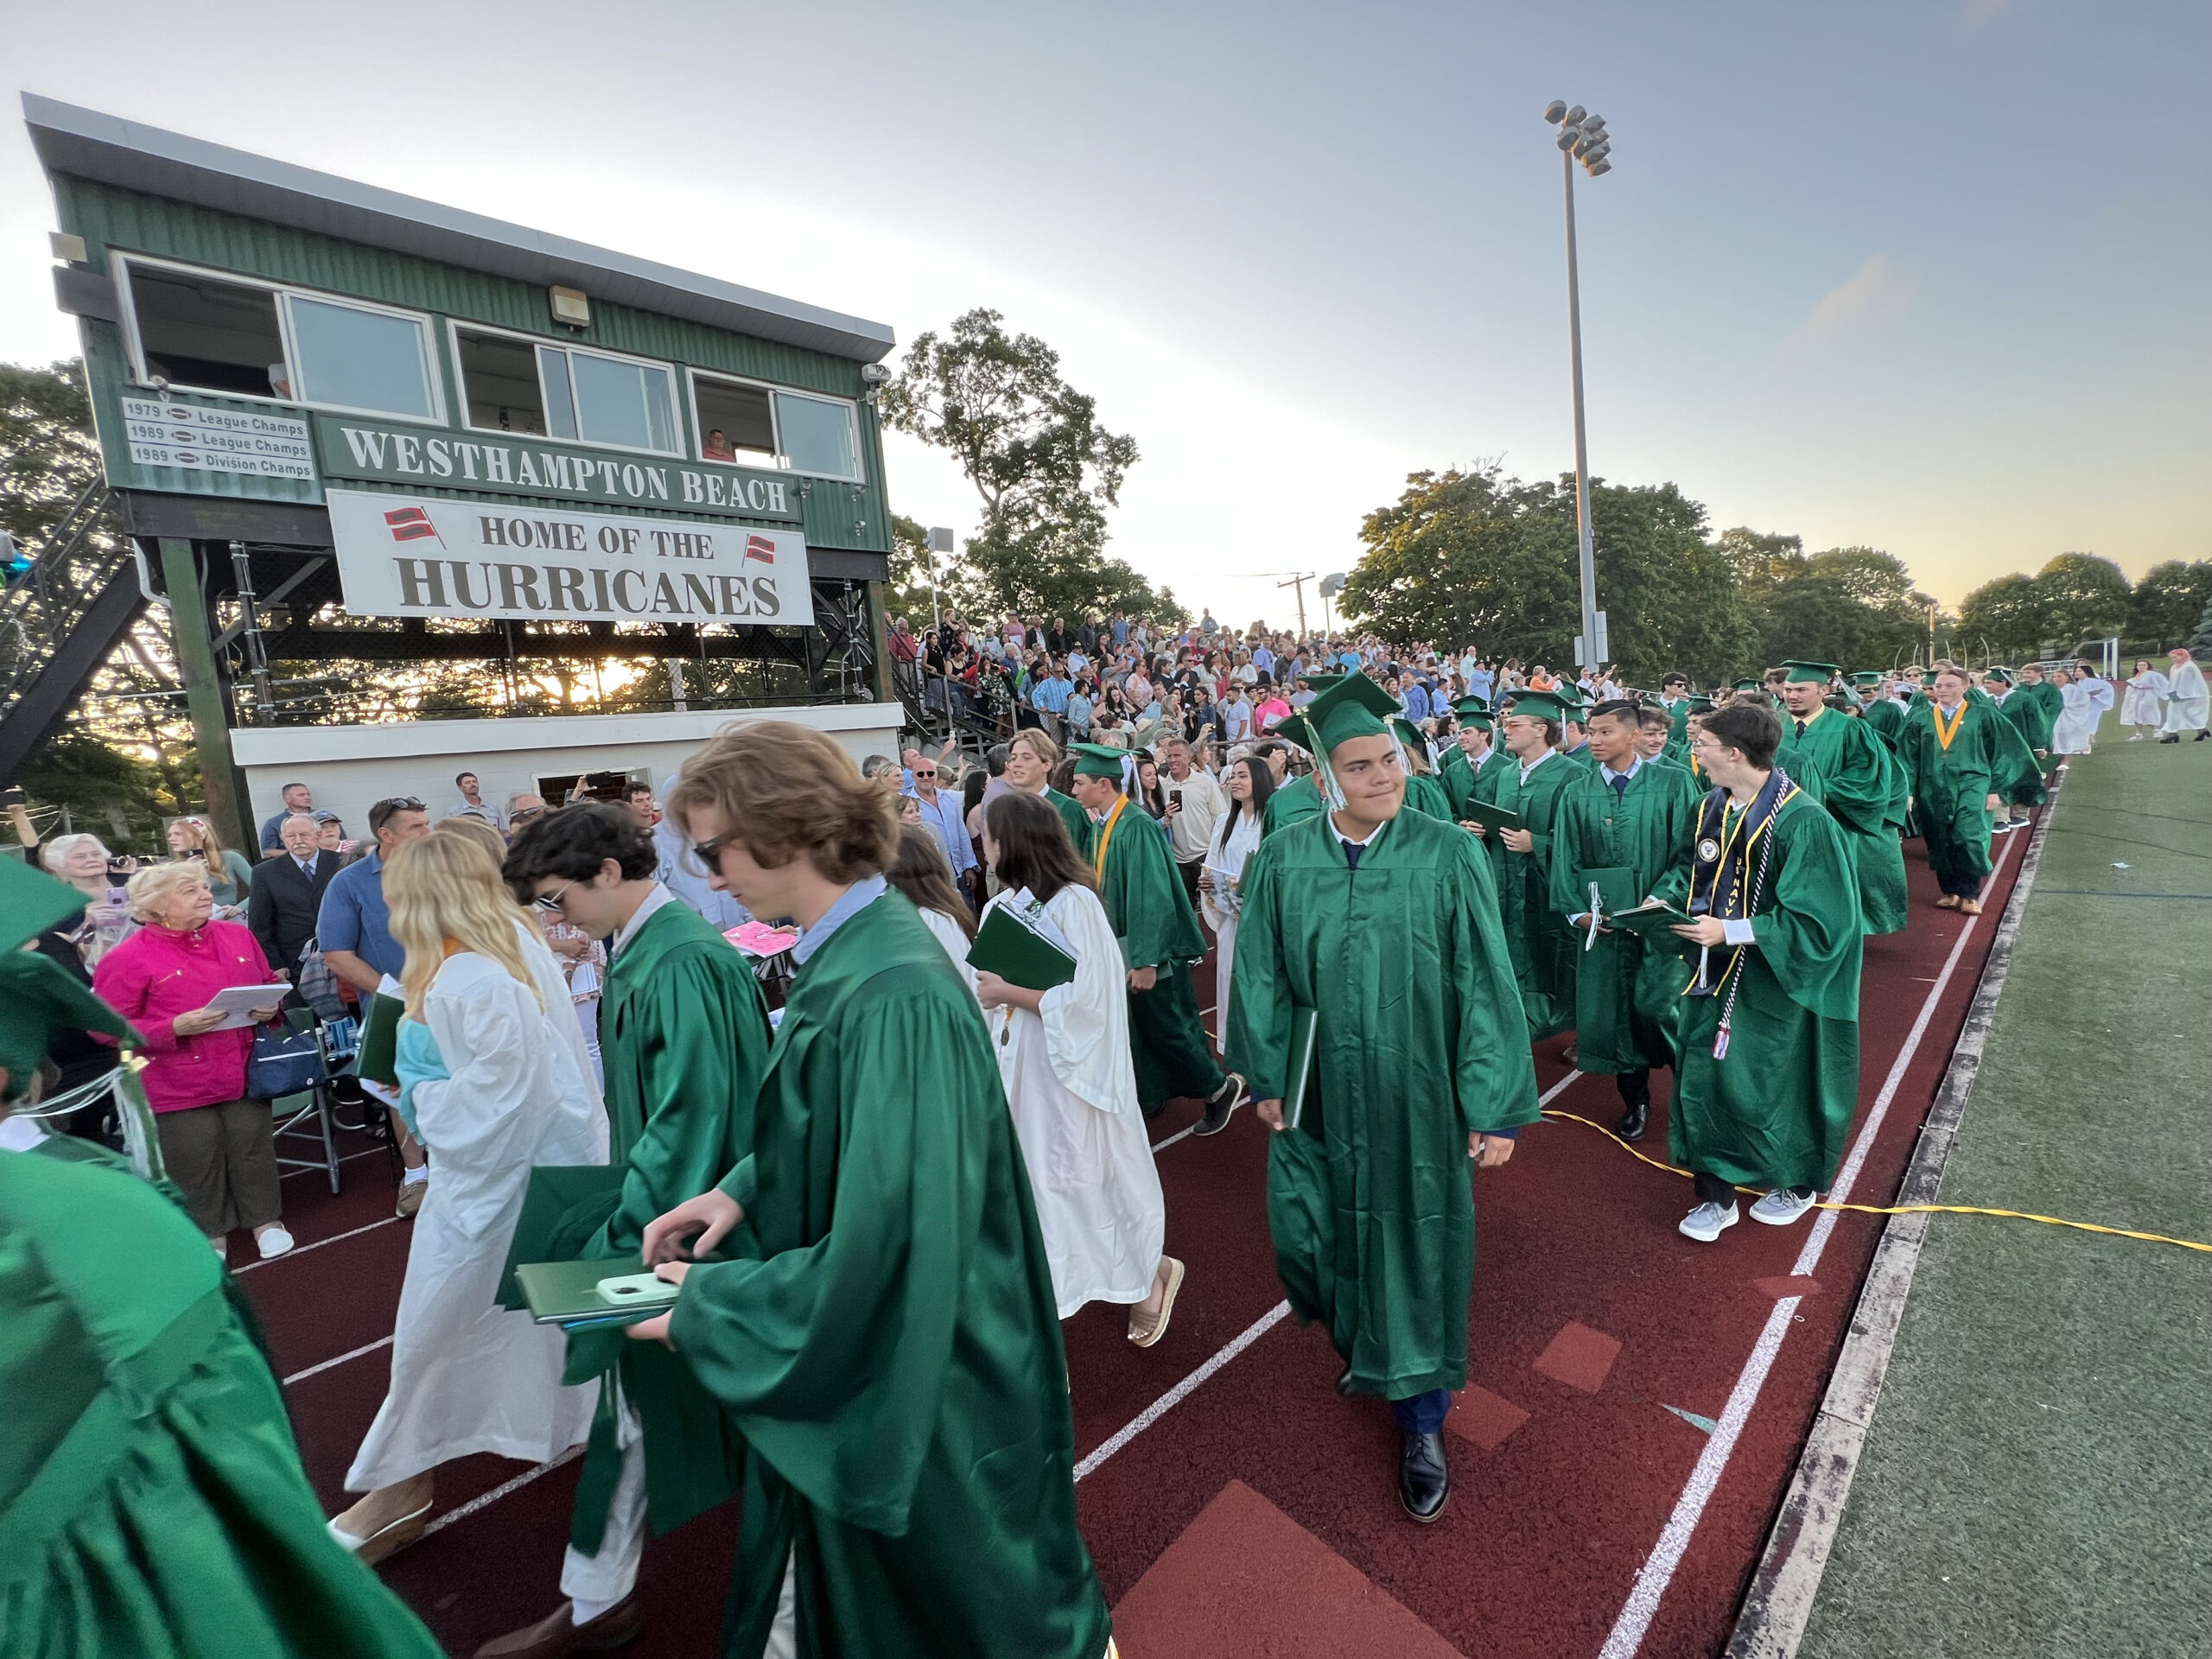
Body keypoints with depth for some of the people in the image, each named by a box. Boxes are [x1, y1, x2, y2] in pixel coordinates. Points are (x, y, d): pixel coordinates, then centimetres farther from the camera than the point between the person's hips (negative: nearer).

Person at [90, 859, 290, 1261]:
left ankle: (266, 1219, 27)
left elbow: (269, 984, 15)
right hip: (180, 1086, -3)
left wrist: (271, 1007, -6)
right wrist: (175, 1027, -22)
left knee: (253, 1148, 10)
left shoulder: (238, 936, 3)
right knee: (196, 1163, 9)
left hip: (242, 1071, 3)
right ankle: (211, 1232, 29)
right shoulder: (129, 957, -11)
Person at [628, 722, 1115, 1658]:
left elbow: (887, 1237, -29)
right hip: (849, 1342, 8)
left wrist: (708, 1307, -16)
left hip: (910, 1380, -8)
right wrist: (742, 1190, -2)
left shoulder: (891, 997, -33)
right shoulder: (846, 954, -4)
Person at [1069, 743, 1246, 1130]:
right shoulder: (1099, 825, 3)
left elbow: (1152, 896, -25)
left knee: (1164, 1027, 5)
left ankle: (1219, 1086, 25)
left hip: (1145, 952, -8)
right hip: (1116, 947, 8)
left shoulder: (1137, 827, -22)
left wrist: (1146, 960, -25)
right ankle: (1146, 1096, 34)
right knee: (1135, 1029, 17)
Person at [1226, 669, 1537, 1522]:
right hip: (1318, 1097, 3)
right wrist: (1266, 1077, 3)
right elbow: (1260, 974, 1)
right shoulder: (1281, 859, -6)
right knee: (1317, 1233, 18)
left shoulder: (1450, 855, -11)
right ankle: (1366, 1345, 52)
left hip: (1418, 1095, -2)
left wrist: (1495, 1107, -7)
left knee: (1415, 1246, 12)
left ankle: (1421, 1421, 37)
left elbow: (1485, 984, -8)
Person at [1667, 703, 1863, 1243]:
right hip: (1714, 973, 6)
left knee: (1775, 1087, 11)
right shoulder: (1712, 807, 0)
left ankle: (1796, 1185, 39)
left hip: (1774, 982, -6)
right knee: (1701, 1080, 9)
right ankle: (1716, 1196, 26)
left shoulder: (1803, 822, -21)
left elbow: (1817, 921, -20)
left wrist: (1730, 931, -24)